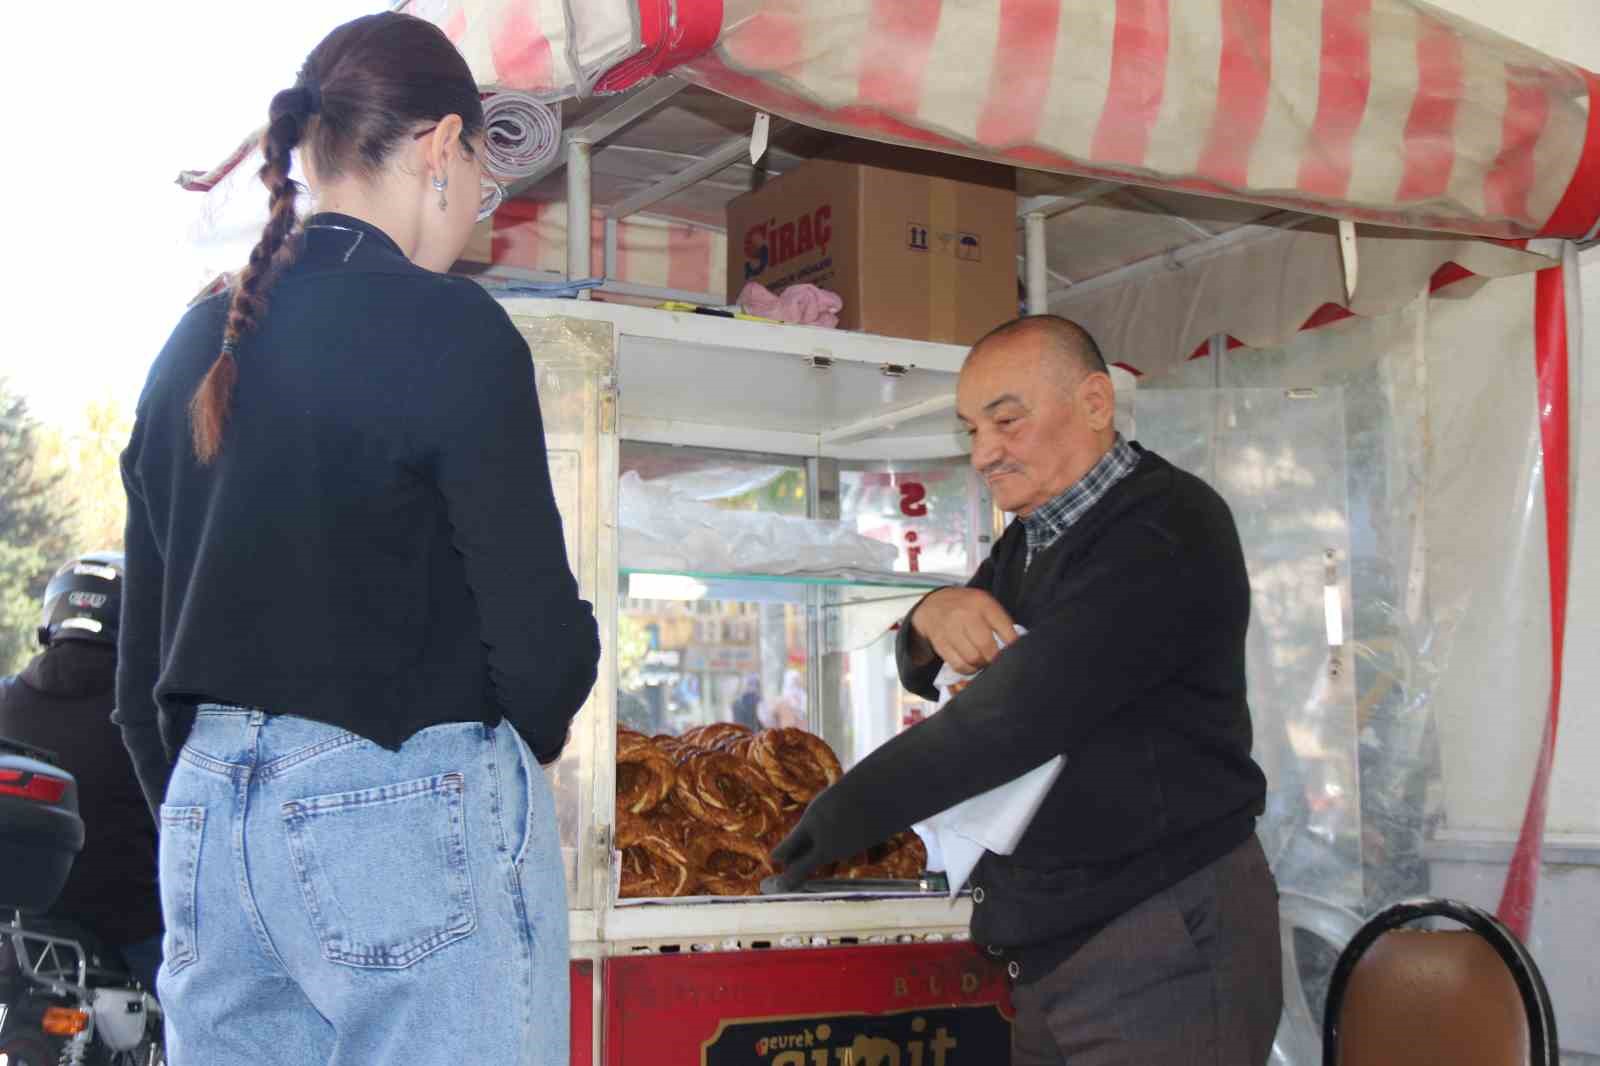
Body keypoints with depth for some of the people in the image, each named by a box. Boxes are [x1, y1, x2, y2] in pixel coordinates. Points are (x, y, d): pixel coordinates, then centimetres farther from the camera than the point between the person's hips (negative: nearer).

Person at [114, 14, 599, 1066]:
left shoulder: (196, 346, 11)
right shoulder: (445, 326, -9)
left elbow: (143, 666, 15)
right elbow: (538, 630, -13)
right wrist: (528, 732, 8)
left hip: (206, 814, 7)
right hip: (403, 813, -7)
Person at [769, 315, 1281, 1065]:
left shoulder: (1166, 530, -16)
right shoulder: (1030, 540, 15)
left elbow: (1014, 714, -23)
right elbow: (921, 675, 19)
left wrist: (839, 817, -15)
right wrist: (933, 619, -5)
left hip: (1165, 953, -8)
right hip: (1052, 951, 8)